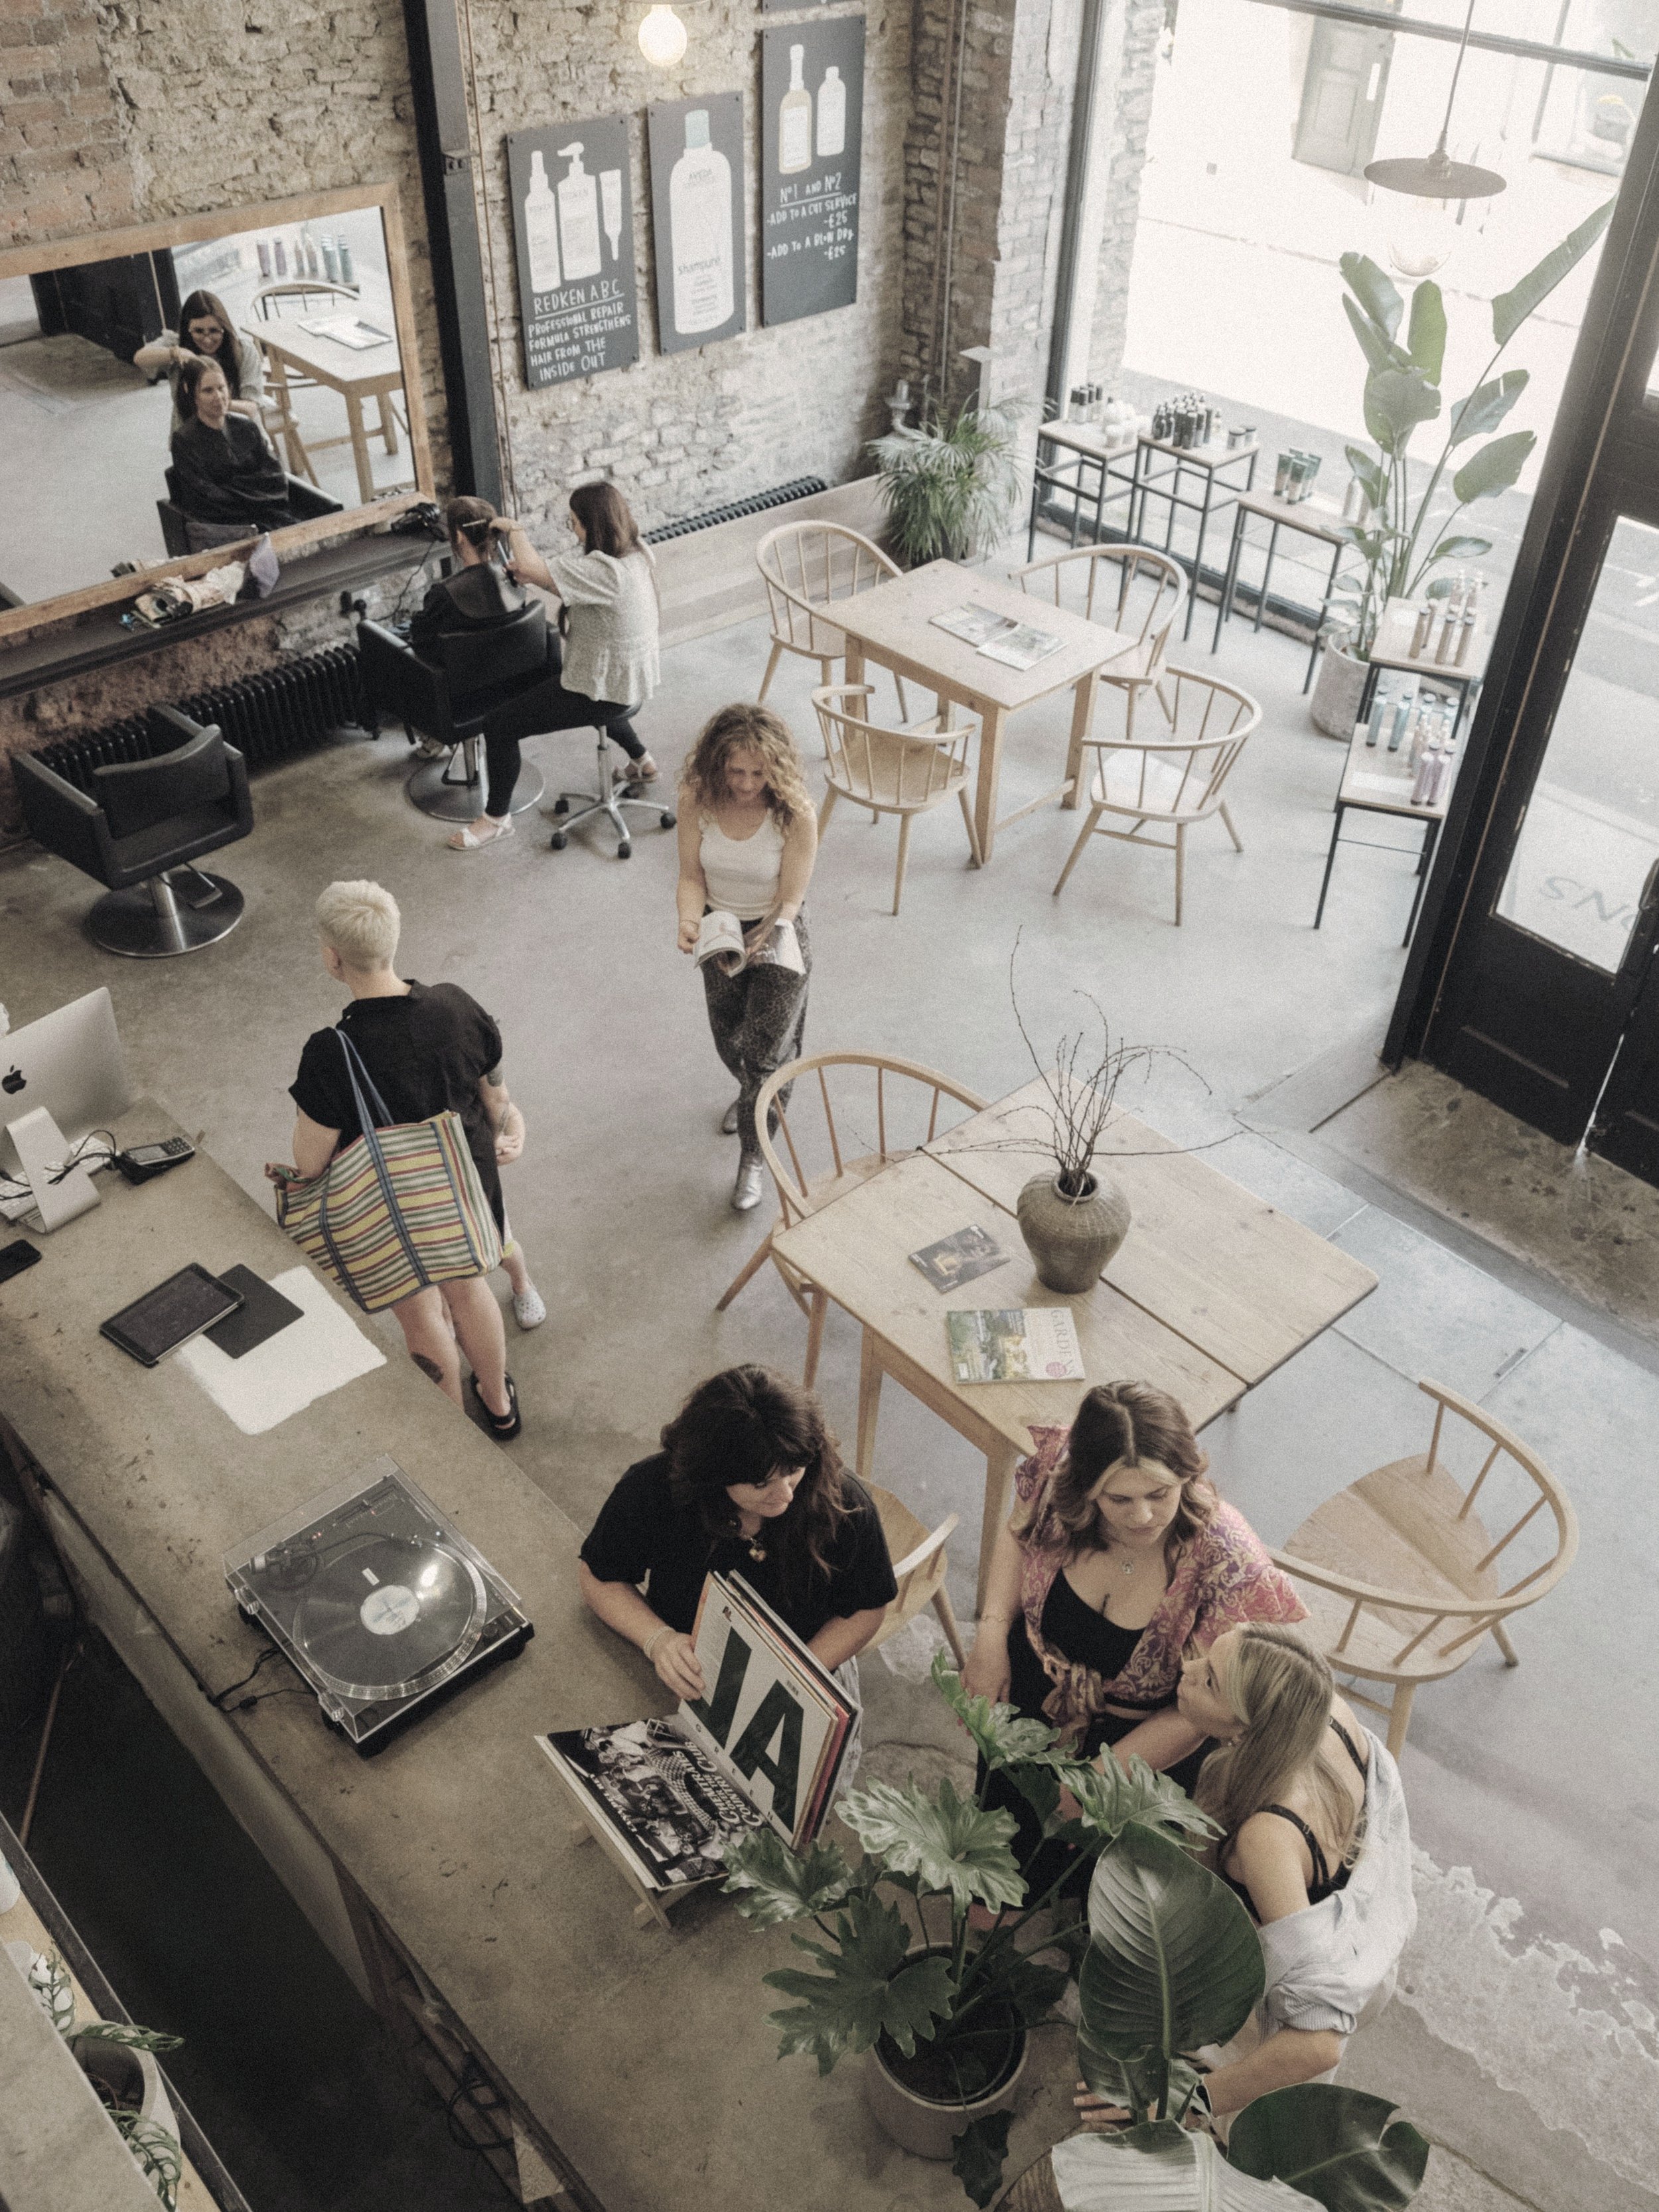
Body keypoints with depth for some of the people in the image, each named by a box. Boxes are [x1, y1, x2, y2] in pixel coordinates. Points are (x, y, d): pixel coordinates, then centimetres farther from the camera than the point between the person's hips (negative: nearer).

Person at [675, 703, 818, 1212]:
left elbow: (790, 901, -24)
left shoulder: (795, 815, -27)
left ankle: (752, 1159, 17)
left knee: (762, 1052, -4)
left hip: (777, 940, -4)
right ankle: (751, 1093, 59)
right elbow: (692, 877, -13)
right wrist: (690, 921, -33)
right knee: (730, 1043, 23)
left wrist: (762, 940, -42)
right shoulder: (697, 799, -19)